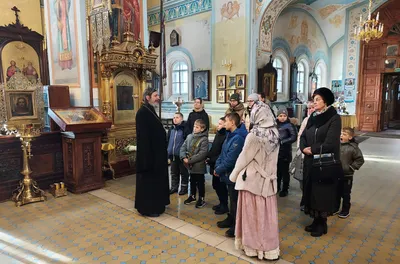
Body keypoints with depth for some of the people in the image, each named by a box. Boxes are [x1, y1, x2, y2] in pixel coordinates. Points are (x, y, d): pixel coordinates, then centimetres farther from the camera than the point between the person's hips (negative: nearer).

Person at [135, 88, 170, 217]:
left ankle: (155, 205, 30)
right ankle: (147, 208, 14)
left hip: (156, 152, 10)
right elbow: (143, 136, -22)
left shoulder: (151, 111, 12)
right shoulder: (142, 112, -16)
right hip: (149, 152, -10)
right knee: (148, 180, 1)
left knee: (155, 179, 17)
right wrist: (148, 155, -24)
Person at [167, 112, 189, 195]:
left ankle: (184, 187, 21)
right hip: (173, 155, 6)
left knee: (183, 172, 8)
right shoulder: (171, 129, 8)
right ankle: (174, 187, 29)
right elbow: (168, 141, 15)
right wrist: (168, 152, 11)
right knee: (174, 172, 16)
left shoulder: (185, 129, -12)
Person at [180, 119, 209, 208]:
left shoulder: (204, 139, -14)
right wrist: (184, 158, -11)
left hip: (199, 166, -5)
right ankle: (192, 196, 37)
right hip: (190, 165, 6)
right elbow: (183, 147, 6)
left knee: (200, 183, 8)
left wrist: (190, 160, -20)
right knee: (192, 181, 21)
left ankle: (201, 199, 23)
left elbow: (202, 154, -21)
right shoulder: (189, 136, 3)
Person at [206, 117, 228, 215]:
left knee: (221, 186, 4)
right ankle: (221, 203, 34)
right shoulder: (218, 134, 10)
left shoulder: (225, 136, -20)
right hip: (214, 165, 9)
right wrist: (208, 157, 2)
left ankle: (224, 206, 20)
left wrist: (211, 160, -17)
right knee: (215, 185, 18)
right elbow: (213, 148, 17)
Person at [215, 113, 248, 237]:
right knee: (231, 198, 22)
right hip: (229, 173, 9)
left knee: (235, 200, 4)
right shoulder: (230, 135, 7)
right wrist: (217, 166, -1)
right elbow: (222, 153, 11)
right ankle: (231, 219, 38)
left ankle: (236, 226, 18)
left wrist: (219, 170, -15)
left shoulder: (238, 138, -23)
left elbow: (230, 160, -25)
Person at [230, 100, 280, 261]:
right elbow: (273, 158, 4)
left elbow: (244, 157, -10)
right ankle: (269, 247, 27)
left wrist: (234, 174, 1)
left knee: (252, 213, 8)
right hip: (268, 178, 6)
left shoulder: (254, 134, -18)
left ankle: (253, 246, 21)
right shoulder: (275, 133, -1)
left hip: (252, 179, -6)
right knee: (267, 213, 14)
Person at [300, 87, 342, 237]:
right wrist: (304, 148, -11)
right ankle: (316, 220, 25)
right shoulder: (312, 117, 10)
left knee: (323, 192, 3)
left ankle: (322, 223, 18)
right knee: (312, 191, 11)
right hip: (310, 162, 6)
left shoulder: (334, 118, -10)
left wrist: (312, 149, -12)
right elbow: (303, 136, 8)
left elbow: (330, 143, -19)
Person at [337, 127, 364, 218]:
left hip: (347, 176, -4)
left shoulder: (353, 148, -15)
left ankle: (345, 211, 25)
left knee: (345, 194, 9)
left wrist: (351, 167, -10)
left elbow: (360, 160, -8)